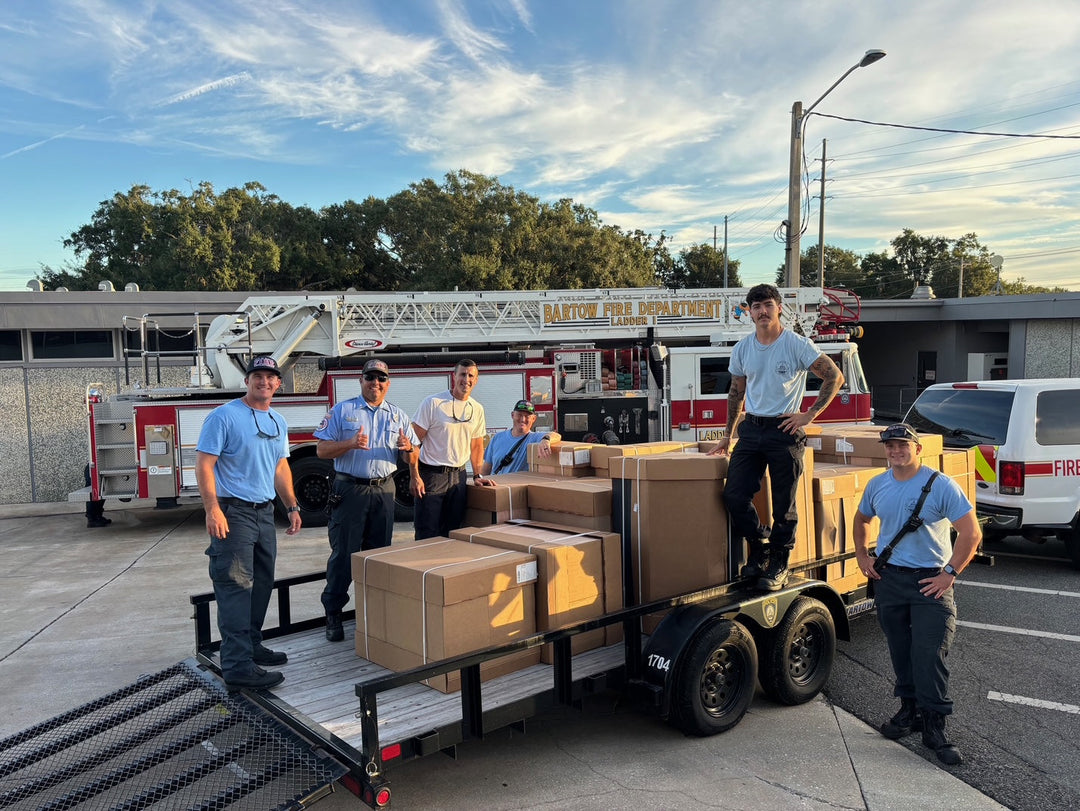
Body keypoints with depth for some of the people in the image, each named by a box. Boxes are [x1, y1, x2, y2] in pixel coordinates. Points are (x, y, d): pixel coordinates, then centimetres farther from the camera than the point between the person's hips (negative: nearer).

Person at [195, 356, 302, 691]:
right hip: (234, 513, -8)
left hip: (265, 512, 8)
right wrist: (213, 510, -21)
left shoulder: (278, 422, 13)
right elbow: (204, 464, -14)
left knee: (262, 584, 15)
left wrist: (292, 506, 16)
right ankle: (237, 667, -9)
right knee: (235, 587, -10)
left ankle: (251, 645, 29)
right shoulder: (224, 416, -10)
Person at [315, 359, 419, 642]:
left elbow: (411, 459, 10)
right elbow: (322, 449, -3)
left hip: (384, 491, 3)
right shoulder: (342, 411, 3)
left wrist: (408, 449, -14)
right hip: (350, 489, -3)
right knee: (343, 553, -2)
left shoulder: (398, 416, 12)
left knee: (379, 553, 9)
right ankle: (333, 616, 6)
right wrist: (351, 444, -20)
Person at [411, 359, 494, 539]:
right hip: (431, 475, -5)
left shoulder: (477, 409, 9)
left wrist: (478, 475, 7)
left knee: (453, 534, 11)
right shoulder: (433, 402, -8)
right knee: (427, 536, -3)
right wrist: (414, 476, -15)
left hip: (458, 476, 5)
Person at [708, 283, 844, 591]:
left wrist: (809, 414, -9)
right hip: (751, 428, 4)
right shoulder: (742, 349, 9)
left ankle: (778, 565, 13)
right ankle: (758, 550, 16)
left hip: (784, 430, -4)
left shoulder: (797, 345, -5)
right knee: (734, 494, -4)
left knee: (783, 503, -1)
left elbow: (835, 377, -4)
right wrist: (728, 435, 20)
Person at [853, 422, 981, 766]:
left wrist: (949, 574, -14)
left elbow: (971, 533, -12)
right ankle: (909, 709, 29)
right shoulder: (877, 485, 4)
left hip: (930, 581, -4)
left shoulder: (941, 486, -12)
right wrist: (862, 557, 11)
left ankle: (934, 726, 4)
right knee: (900, 651, 13)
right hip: (889, 578, 5)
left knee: (930, 654, -7)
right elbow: (860, 520, 22)